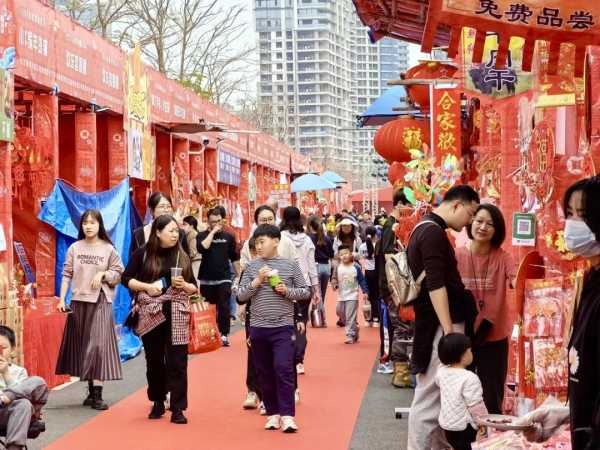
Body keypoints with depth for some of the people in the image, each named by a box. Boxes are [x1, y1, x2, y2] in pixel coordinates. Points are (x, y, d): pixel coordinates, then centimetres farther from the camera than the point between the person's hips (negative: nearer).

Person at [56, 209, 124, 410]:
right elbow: (67, 274, 3)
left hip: (100, 302, -3)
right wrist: (62, 299, -3)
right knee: (81, 345, 6)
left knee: (98, 345, -9)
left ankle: (97, 395, -9)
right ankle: (91, 391, 15)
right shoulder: (75, 248, 6)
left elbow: (119, 275, 4)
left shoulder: (108, 249, 1)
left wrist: (103, 273, -13)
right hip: (79, 301, 3)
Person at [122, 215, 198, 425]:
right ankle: (157, 403, 26)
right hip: (151, 314, -1)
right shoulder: (142, 254, 1)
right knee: (154, 360, 10)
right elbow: (126, 279, 1)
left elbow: (194, 287, 11)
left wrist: (183, 285, -11)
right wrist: (147, 287, -13)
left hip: (177, 316, 1)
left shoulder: (182, 256, 7)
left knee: (177, 362, -4)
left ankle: (177, 409, 0)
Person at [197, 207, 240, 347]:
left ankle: (224, 335, -3)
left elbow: (235, 258, 10)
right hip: (206, 279, 0)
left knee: (224, 307, -8)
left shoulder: (229, 237, 4)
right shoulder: (202, 235, 1)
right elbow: (202, 248, -21)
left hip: (224, 278, 0)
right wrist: (212, 232, -17)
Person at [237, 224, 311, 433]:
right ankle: (273, 413, 19)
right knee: (265, 373, 8)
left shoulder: (290, 265, 1)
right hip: (258, 328, 3)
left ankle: (287, 415, -7)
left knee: (283, 369, -11)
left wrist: (287, 291, -13)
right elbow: (241, 296, 1)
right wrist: (257, 281, -13)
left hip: (283, 327, -3)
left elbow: (305, 292, 4)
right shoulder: (251, 267, 4)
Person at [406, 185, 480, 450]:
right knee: (430, 398, -6)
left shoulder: (425, 228, 17)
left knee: (439, 396, 14)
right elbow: (436, 286, -22)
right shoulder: (433, 232, -15)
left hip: (432, 323, 10)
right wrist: (449, 331, -23)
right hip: (438, 325, -10)